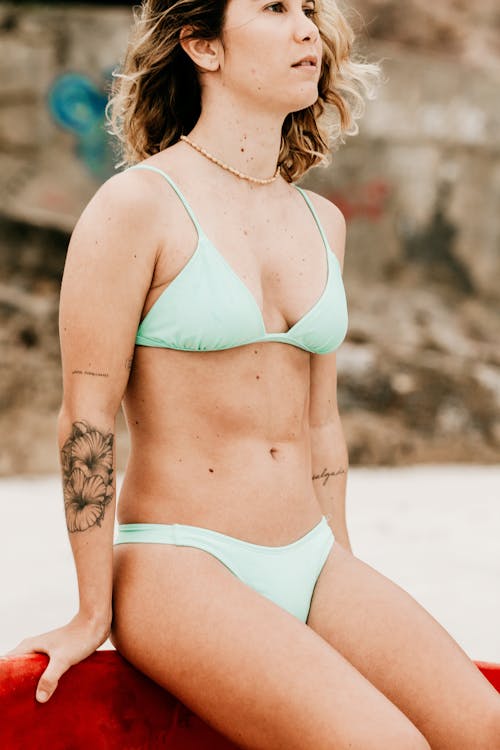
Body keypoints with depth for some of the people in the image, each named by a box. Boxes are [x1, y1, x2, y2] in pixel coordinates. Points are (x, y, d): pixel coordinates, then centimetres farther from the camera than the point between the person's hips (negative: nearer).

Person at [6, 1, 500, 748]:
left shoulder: (323, 221, 12)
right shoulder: (137, 204, -8)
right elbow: (86, 418, -8)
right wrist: (95, 613, -6)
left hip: (312, 562, 6)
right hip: (177, 567, -6)